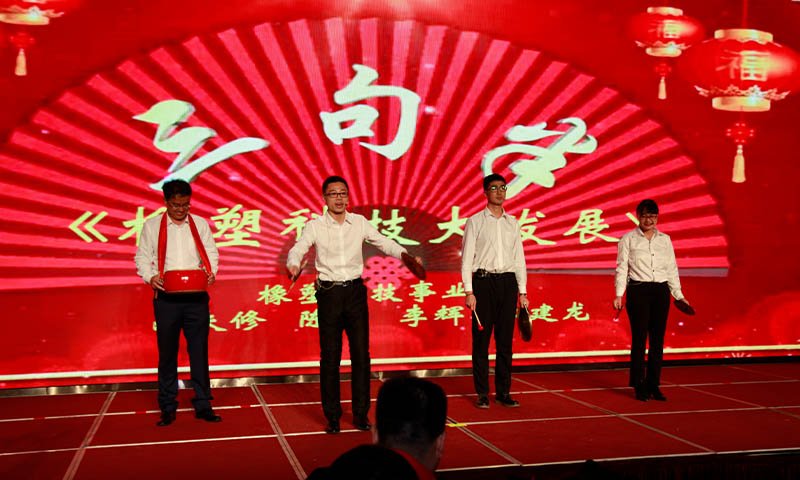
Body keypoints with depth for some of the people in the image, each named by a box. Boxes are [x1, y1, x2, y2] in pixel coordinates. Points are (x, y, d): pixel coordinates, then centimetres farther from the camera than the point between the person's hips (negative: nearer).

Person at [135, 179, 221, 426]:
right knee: (167, 353, 5)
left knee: (199, 351, 3)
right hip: (166, 298, -1)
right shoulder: (152, 225, 5)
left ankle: (202, 405, 11)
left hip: (196, 297, 1)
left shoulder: (200, 224, 9)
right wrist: (150, 277, -13)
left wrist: (211, 272, -9)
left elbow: (211, 253, 11)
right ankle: (167, 408, 15)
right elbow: (142, 257, 5)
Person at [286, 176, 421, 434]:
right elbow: (298, 249, -14)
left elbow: (384, 242, 0)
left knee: (361, 353, 2)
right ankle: (332, 415, 13)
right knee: (330, 356, 3)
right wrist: (294, 265, -37)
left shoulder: (360, 222, 5)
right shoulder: (315, 226, -2)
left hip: (355, 290, 2)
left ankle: (361, 413, 13)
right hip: (329, 293, -2)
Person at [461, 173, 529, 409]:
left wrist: (522, 291, 8)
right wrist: (469, 291, -10)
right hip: (483, 281, -3)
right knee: (481, 339, 0)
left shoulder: (512, 223, 13)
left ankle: (503, 391, 14)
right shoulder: (475, 221, 1)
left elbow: (519, 258, 14)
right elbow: (467, 258, -2)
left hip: (507, 282, 4)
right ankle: (482, 393, 7)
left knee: (505, 340, 5)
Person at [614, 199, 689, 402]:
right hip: (638, 290, -3)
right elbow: (621, 268, -2)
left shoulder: (665, 239, 11)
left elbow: (672, 269, 13)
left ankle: (653, 385, 13)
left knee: (658, 340, 5)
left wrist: (678, 295, 8)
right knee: (639, 338, -4)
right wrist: (619, 294, -11)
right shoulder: (628, 239, 1)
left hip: (661, 291, 4)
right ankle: (639, 386, 4)